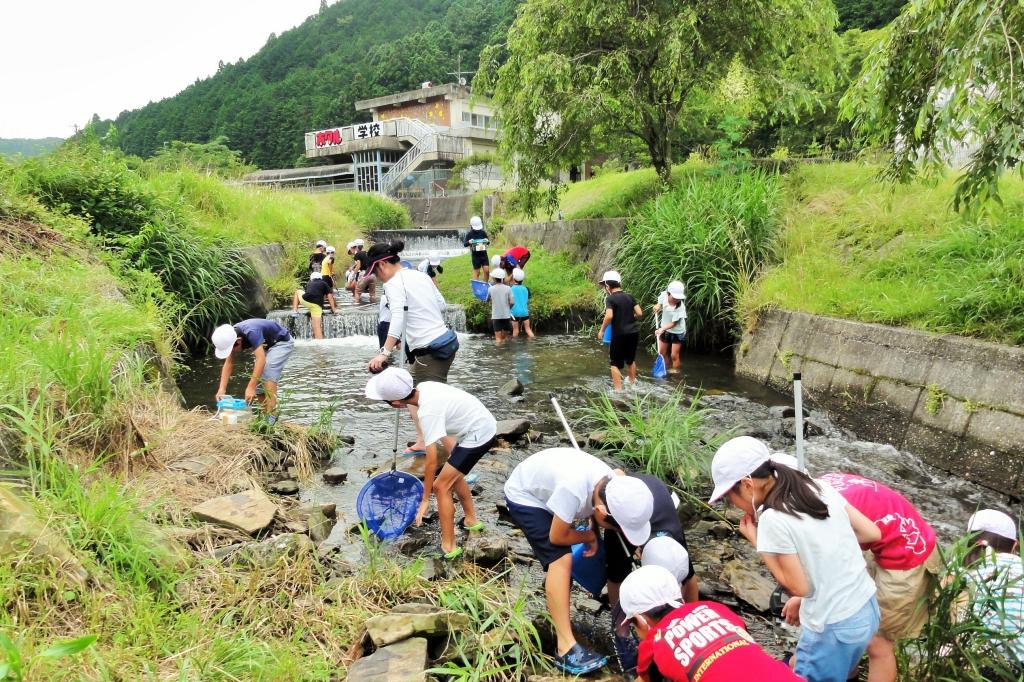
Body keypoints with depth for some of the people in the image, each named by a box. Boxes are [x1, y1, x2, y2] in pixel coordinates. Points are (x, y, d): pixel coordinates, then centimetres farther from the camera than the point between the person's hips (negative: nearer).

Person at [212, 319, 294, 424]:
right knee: (258, 380, 2)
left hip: (282, 342, -8)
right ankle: (265, 415, 14)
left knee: (268, 375, -25)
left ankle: (271, 415, -24)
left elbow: (261, 360, -43)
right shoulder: (230, 336, -13)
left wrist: (251, 388, -45)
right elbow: (229, 363, -7)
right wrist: (222, 389, -16)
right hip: (267, 346, 8)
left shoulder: (251, 332, -38)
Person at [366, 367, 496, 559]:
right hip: (485, 424, 9)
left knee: (441, 486, -5)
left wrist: (425, 499, -13)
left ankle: (448, 548, 2)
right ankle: (471, 520, 42)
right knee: (453, 475, 25)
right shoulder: (424, 386, -5)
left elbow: (431, 461, -23)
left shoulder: (428, 412, -29)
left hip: (478, 435, -9)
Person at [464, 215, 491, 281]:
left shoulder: (483, 232, 1)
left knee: (487, 270, -3)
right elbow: (464, 244, -1)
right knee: (477, 272, 4)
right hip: (475, 255, -2)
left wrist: (487, 241, -13)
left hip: (484, 254, 2)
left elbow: (488, 242, 11)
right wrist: (469, 242, -23)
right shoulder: (469, 234, -5)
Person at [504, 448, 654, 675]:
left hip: (547, 489, 7)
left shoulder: (611, 485, -22)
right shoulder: (574, 490, -43)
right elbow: (557, 536, -27)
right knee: (561, 559, -19)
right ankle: (566, 649, -16)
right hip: (524, 496, -7)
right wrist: (590, 536, -8)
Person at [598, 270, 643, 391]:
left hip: (619, 335, -6)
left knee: (615, 363, 5)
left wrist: (602, 330, -11)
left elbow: (609, 316, -23)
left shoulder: (610, 299, -10)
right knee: (630, 360, 25)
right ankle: (633, 383, 40)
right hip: (633, 333, 6)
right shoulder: (630, 297, 7)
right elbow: (639, 313, 4)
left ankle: (618, 389, 1)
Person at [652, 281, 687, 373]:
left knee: (675, 356, -2)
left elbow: (674, 323, -26)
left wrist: (662, 329, -38)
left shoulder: (680, 307, -31)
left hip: (677, 332, -5)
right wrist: (658, 306, -18)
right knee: (662, 353, 16)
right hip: (665, 329, 5)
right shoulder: (664, 295, -20)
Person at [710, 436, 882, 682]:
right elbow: (872, 533, 4)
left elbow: (798, 587, -15)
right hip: (868, 609, 7)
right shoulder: (818, 487, -3)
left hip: (834, 627, -7)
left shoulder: (772, 519, -23)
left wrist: (755, 539, -9)